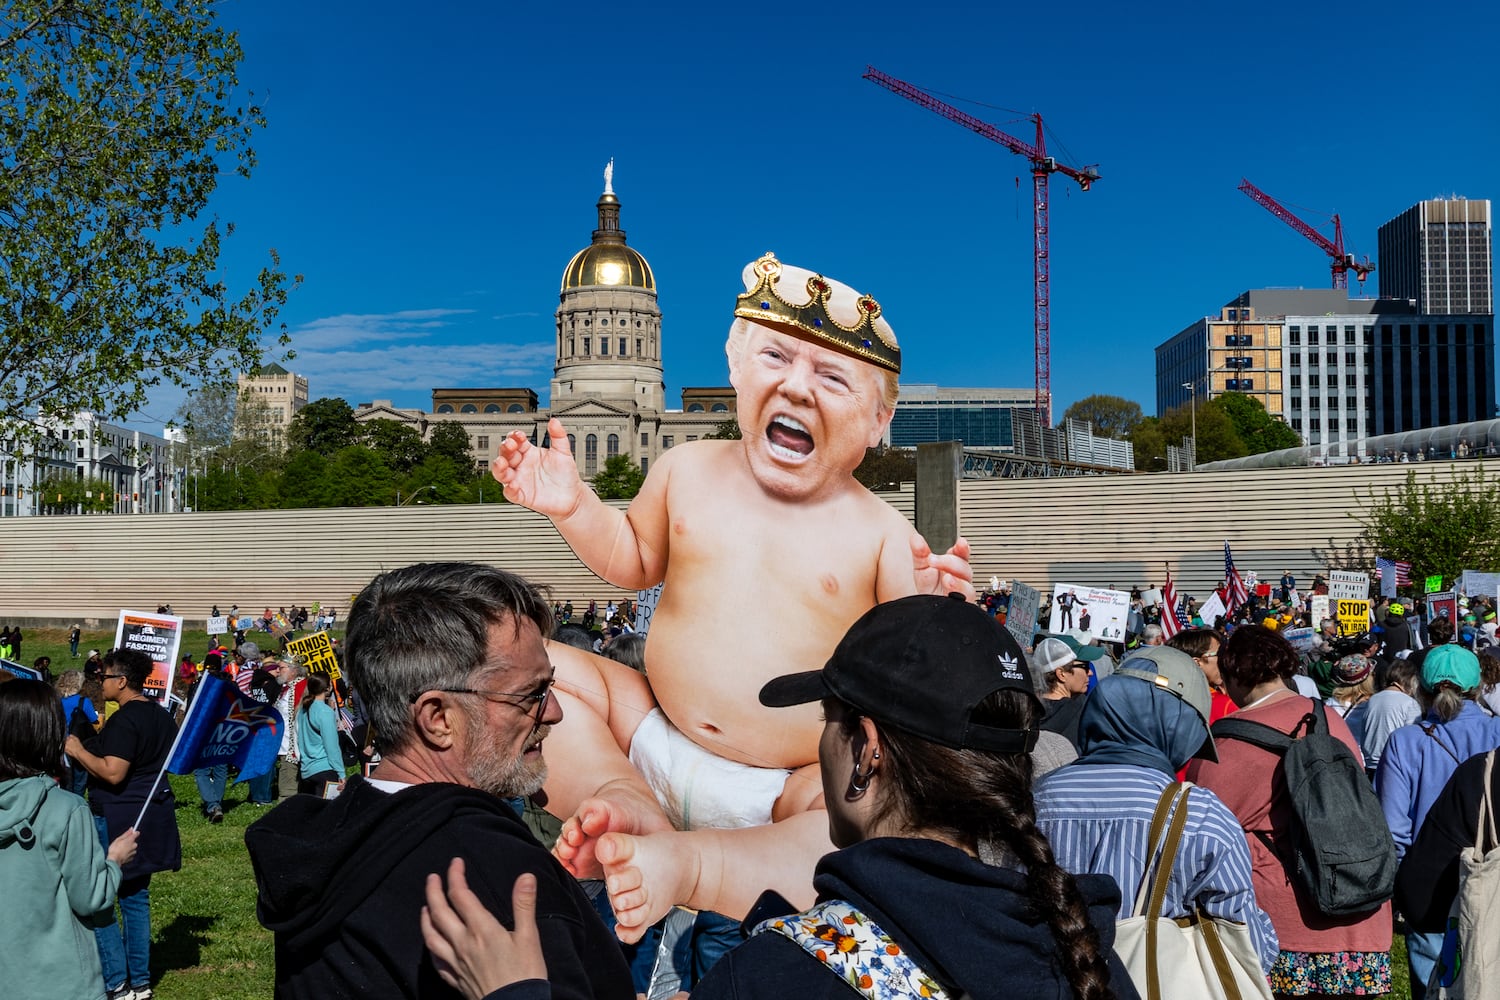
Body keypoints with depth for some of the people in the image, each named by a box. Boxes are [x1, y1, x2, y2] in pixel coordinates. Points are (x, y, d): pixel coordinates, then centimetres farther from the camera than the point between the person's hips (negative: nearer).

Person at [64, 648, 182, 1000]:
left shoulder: (123, 720, -19)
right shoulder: (160, 715, 10)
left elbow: (112, 773, -25)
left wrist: (78, 750, -13)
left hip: (117, 819, -9)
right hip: (150, 814, 9)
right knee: (136, 897, 15)